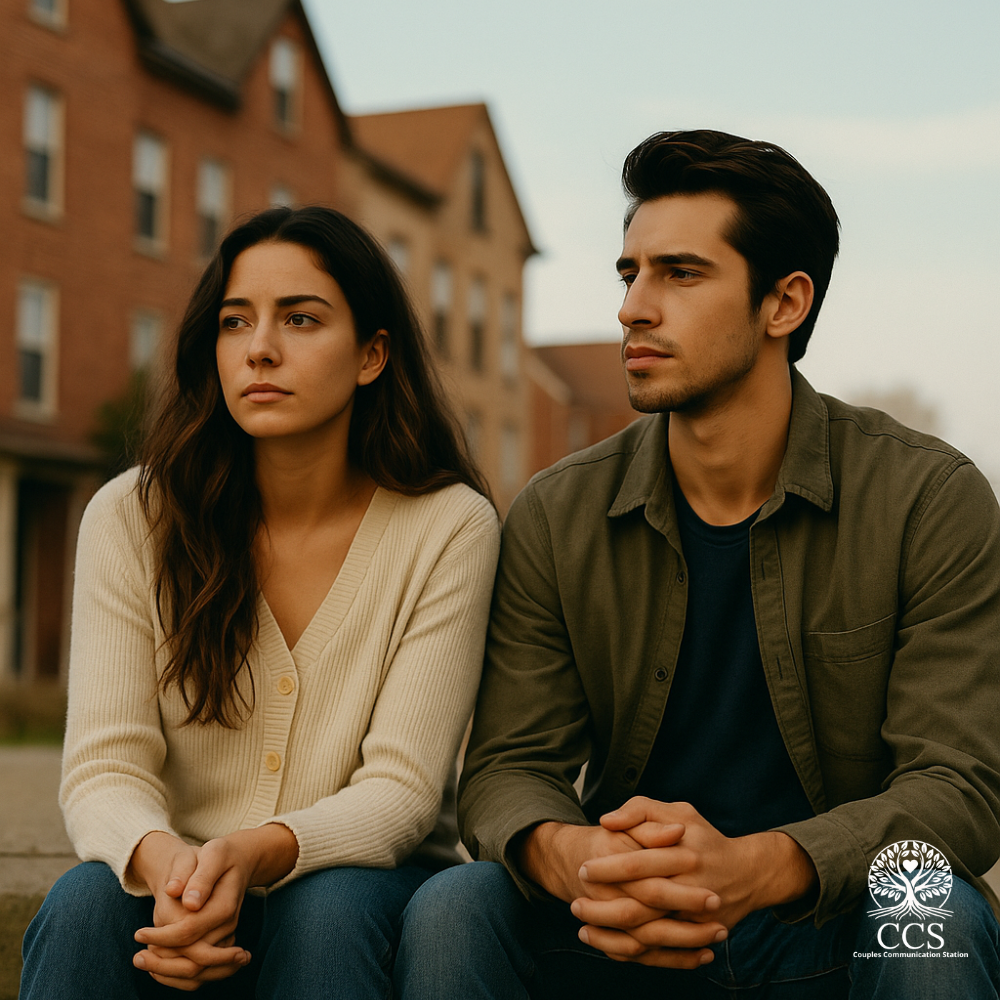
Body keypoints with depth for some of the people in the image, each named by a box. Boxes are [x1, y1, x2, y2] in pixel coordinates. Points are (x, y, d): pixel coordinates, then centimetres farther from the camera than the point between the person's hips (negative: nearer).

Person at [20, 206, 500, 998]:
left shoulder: (451, 528, -10)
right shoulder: (131, 518, -5)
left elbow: (403, 786, -14)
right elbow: (107, 763, -10)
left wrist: (256, 855, -34)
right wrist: (164, 862, -33)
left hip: (358, 881, -1)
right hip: (179, 888, 2)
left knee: (330, 910, -34)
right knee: (86, 902, -30)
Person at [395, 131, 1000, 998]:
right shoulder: (557, 518, 0)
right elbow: (508, 765, -3)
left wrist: (751, 868, -34)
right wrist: (567, 857, -30)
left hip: (840, 925, -1)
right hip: (627, 929, 1)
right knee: (450, 909, -26)